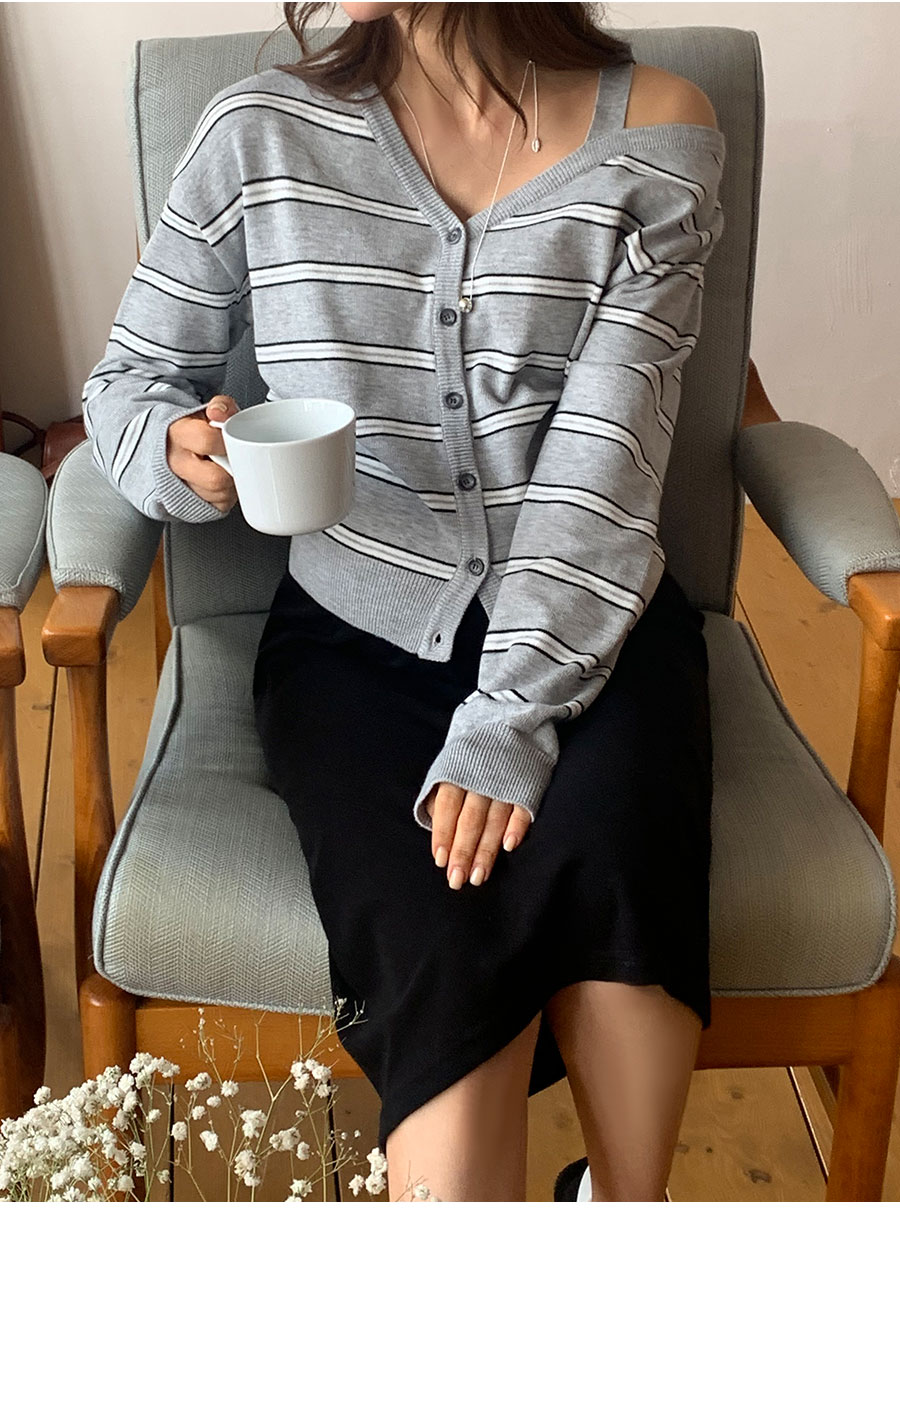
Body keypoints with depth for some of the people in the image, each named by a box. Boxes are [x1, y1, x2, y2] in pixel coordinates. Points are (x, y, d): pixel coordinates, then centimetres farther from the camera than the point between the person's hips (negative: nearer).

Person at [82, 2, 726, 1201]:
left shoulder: (657, 135, -3)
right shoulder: (263, 132, 1)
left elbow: (603, 466, -12)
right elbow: (130, 377, 10)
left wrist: (510, 725, -21)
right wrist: (183, 451, -16)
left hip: (586, 623, 0)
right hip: (355, 631, 0)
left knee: (605, 846, -30)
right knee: (438, 955, -25)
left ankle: (621, 1206, -8)